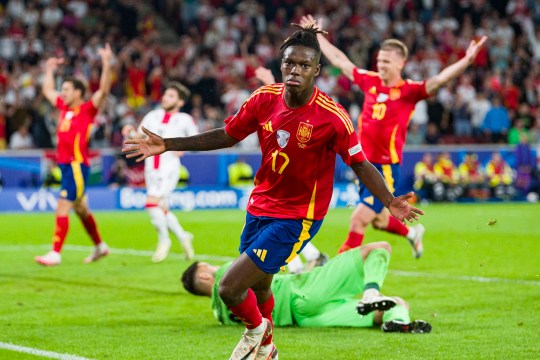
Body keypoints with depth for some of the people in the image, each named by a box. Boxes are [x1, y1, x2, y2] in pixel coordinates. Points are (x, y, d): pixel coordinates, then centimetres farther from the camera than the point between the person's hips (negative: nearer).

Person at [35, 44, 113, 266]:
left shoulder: (88, 109, -7)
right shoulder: (64, 107, 13)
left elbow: (104, 90, -22)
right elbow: (47, 90, 30)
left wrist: (106, 64, -27)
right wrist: (50, 70, 33)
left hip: (77, 166, -8)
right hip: (65, 164, 8)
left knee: (62, 209, -12)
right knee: (80, 209, 17)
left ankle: (55, 254, -13)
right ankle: (100, 247, 31)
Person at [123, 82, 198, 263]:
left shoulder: (184, 119, 1)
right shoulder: (153, 116, 13)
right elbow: (138, 137, 16)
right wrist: (131, 132, -5)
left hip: (169, 168, -5)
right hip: (151, 168, 5)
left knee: (152, 202, -20)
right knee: (161, 209, 8)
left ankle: (163, 240, -2)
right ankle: (182, 236, 29)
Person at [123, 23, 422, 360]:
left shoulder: (333, 117, -21)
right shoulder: (265, 98, -7)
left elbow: (360, 164, -14)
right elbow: (227, 136, 6)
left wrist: (390, 202, -29)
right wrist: (167, 145, 3)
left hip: (297, 217, -5)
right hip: (261, 205, 5)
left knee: (230, 288, -11)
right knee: (259, 286, 22)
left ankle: (257, 330, 23)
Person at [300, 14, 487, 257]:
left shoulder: (409, 91, -10)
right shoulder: (370, 81, 5)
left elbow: (439, 80, -25)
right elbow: (339, 61, 17)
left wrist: (466, 60, -40)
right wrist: (318, 36, 24)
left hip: (386, 168, -6)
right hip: (365, 163, 6)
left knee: (358, 219, -8)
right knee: (378, 220, 22)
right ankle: (412, 234, 50)